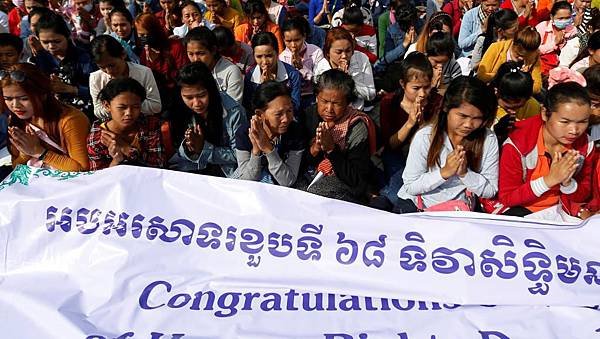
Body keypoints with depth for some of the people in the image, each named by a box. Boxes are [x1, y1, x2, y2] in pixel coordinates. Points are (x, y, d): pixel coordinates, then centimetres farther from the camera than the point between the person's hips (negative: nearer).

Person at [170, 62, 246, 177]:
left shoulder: (233, 112, -18)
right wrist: (188, 147, -20)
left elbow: (238, 157, -13)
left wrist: (204, 148, -21)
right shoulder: (182, 112, -4)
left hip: (227, 173, -5)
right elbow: (180, 155, 3)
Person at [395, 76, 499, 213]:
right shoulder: (424, 137, -12)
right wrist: (444, 172, -22)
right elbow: (410, 187, -9)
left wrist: (465, 173, -19)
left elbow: (490, 191, -2)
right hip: (416, 205, -1)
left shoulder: (488, 140, -7)